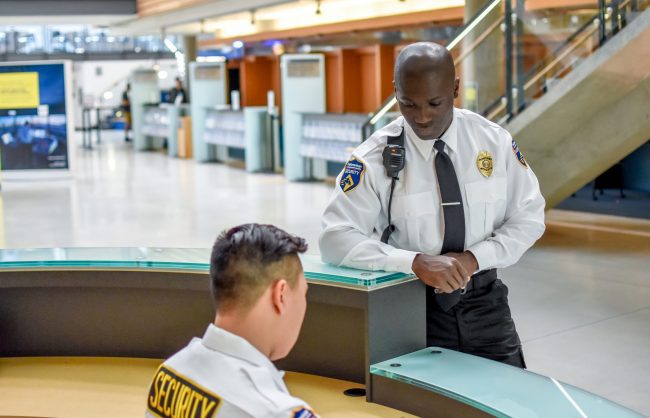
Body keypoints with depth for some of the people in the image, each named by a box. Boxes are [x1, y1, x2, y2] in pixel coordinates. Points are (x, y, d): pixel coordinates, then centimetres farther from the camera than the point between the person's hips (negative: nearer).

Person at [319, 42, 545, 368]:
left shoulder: (494, 141, -3)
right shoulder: (375, 157, -12)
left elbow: (529, 217, 1)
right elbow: (335, 238, -18)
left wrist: (474, 257, -16)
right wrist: (416, 262, -30)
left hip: (484, 304, 3)